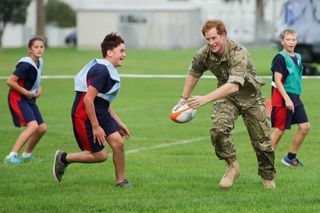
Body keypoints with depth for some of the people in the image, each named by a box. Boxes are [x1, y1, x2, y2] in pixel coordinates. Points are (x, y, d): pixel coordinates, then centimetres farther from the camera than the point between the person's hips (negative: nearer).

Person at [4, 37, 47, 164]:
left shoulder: (39, 62, 6)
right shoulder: (26, 65, -21)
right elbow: (10, 81, -24)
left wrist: (38, 89, 5)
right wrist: (26, 93, -17)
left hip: (30, 99, 9)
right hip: (18, 99, -9)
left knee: (42, 128, 7)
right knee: (33, 126, -24)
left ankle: (27, 155, 25)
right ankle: (12, 156, -23)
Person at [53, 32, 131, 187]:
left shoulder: (109, 71, 12)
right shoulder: (101, 70, -20)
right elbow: (88, 99, -25)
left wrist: (119, 123, 21)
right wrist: (96, 126, -22)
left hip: (101, 114, 9)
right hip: (84, 116, -9)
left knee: (118, 142, -5)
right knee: (100, 155, -5)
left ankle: (120, 181, 8)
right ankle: (63, 158, 13)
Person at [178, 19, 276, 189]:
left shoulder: (238, 53, -33)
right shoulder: (204, 54, -16)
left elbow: (234, 85, -45)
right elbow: (193, 74, 7)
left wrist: (206, 99, -52)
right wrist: (184, 98, 6)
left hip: (250, 96, -3)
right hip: (226, 97, 3)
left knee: (262, 140, 2)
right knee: (218, 128, -26)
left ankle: (268, 176, 27)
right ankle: (232, 166, -8)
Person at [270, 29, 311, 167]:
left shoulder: (297, 57, 12)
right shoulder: (280, 58, -12)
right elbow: (277, 81, -16)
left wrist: (295, 97, 18)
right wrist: (287, 99, -21)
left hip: (295, 97, 8)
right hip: (282, 98, -8)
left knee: (305, 126, 4)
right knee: (279, 129, -4)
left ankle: (291, 157, 16)